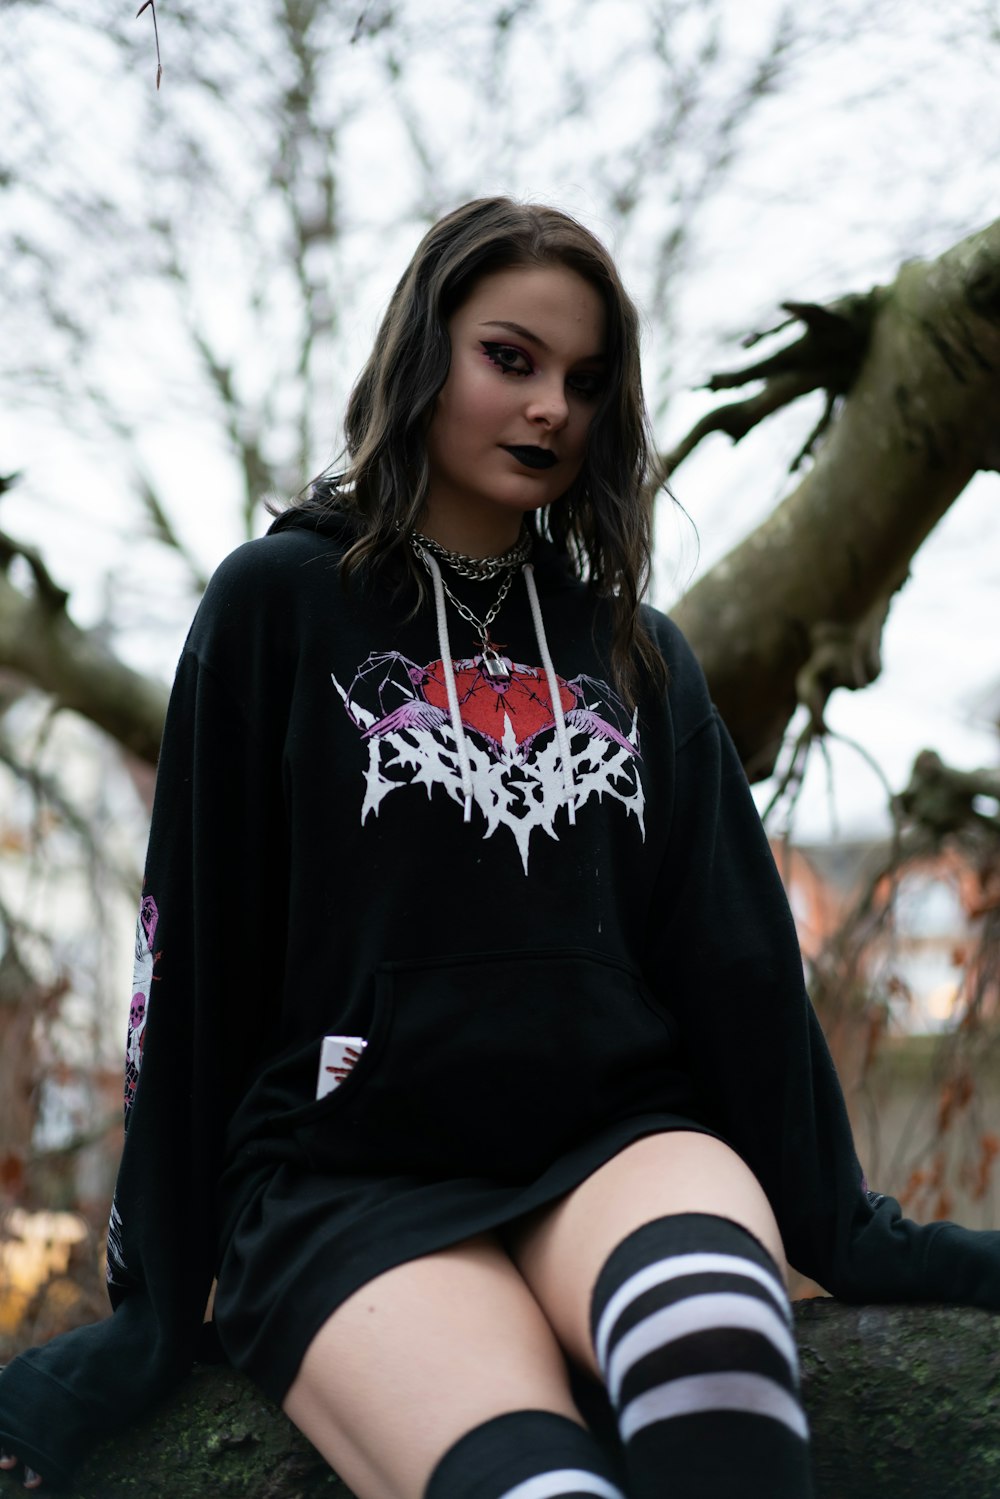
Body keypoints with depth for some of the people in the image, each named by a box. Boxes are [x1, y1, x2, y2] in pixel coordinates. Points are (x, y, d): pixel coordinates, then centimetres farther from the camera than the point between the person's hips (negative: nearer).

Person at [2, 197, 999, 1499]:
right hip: (348, 1182, -3)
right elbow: (194, 947, 4)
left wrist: (842, 1228, 8)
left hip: (620, 1143, 3)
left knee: (708, 1324, -35)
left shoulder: (638, 653, 18)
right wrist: (153, 1309, 2)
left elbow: (734, 947, 15)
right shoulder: (278, 606, 7)